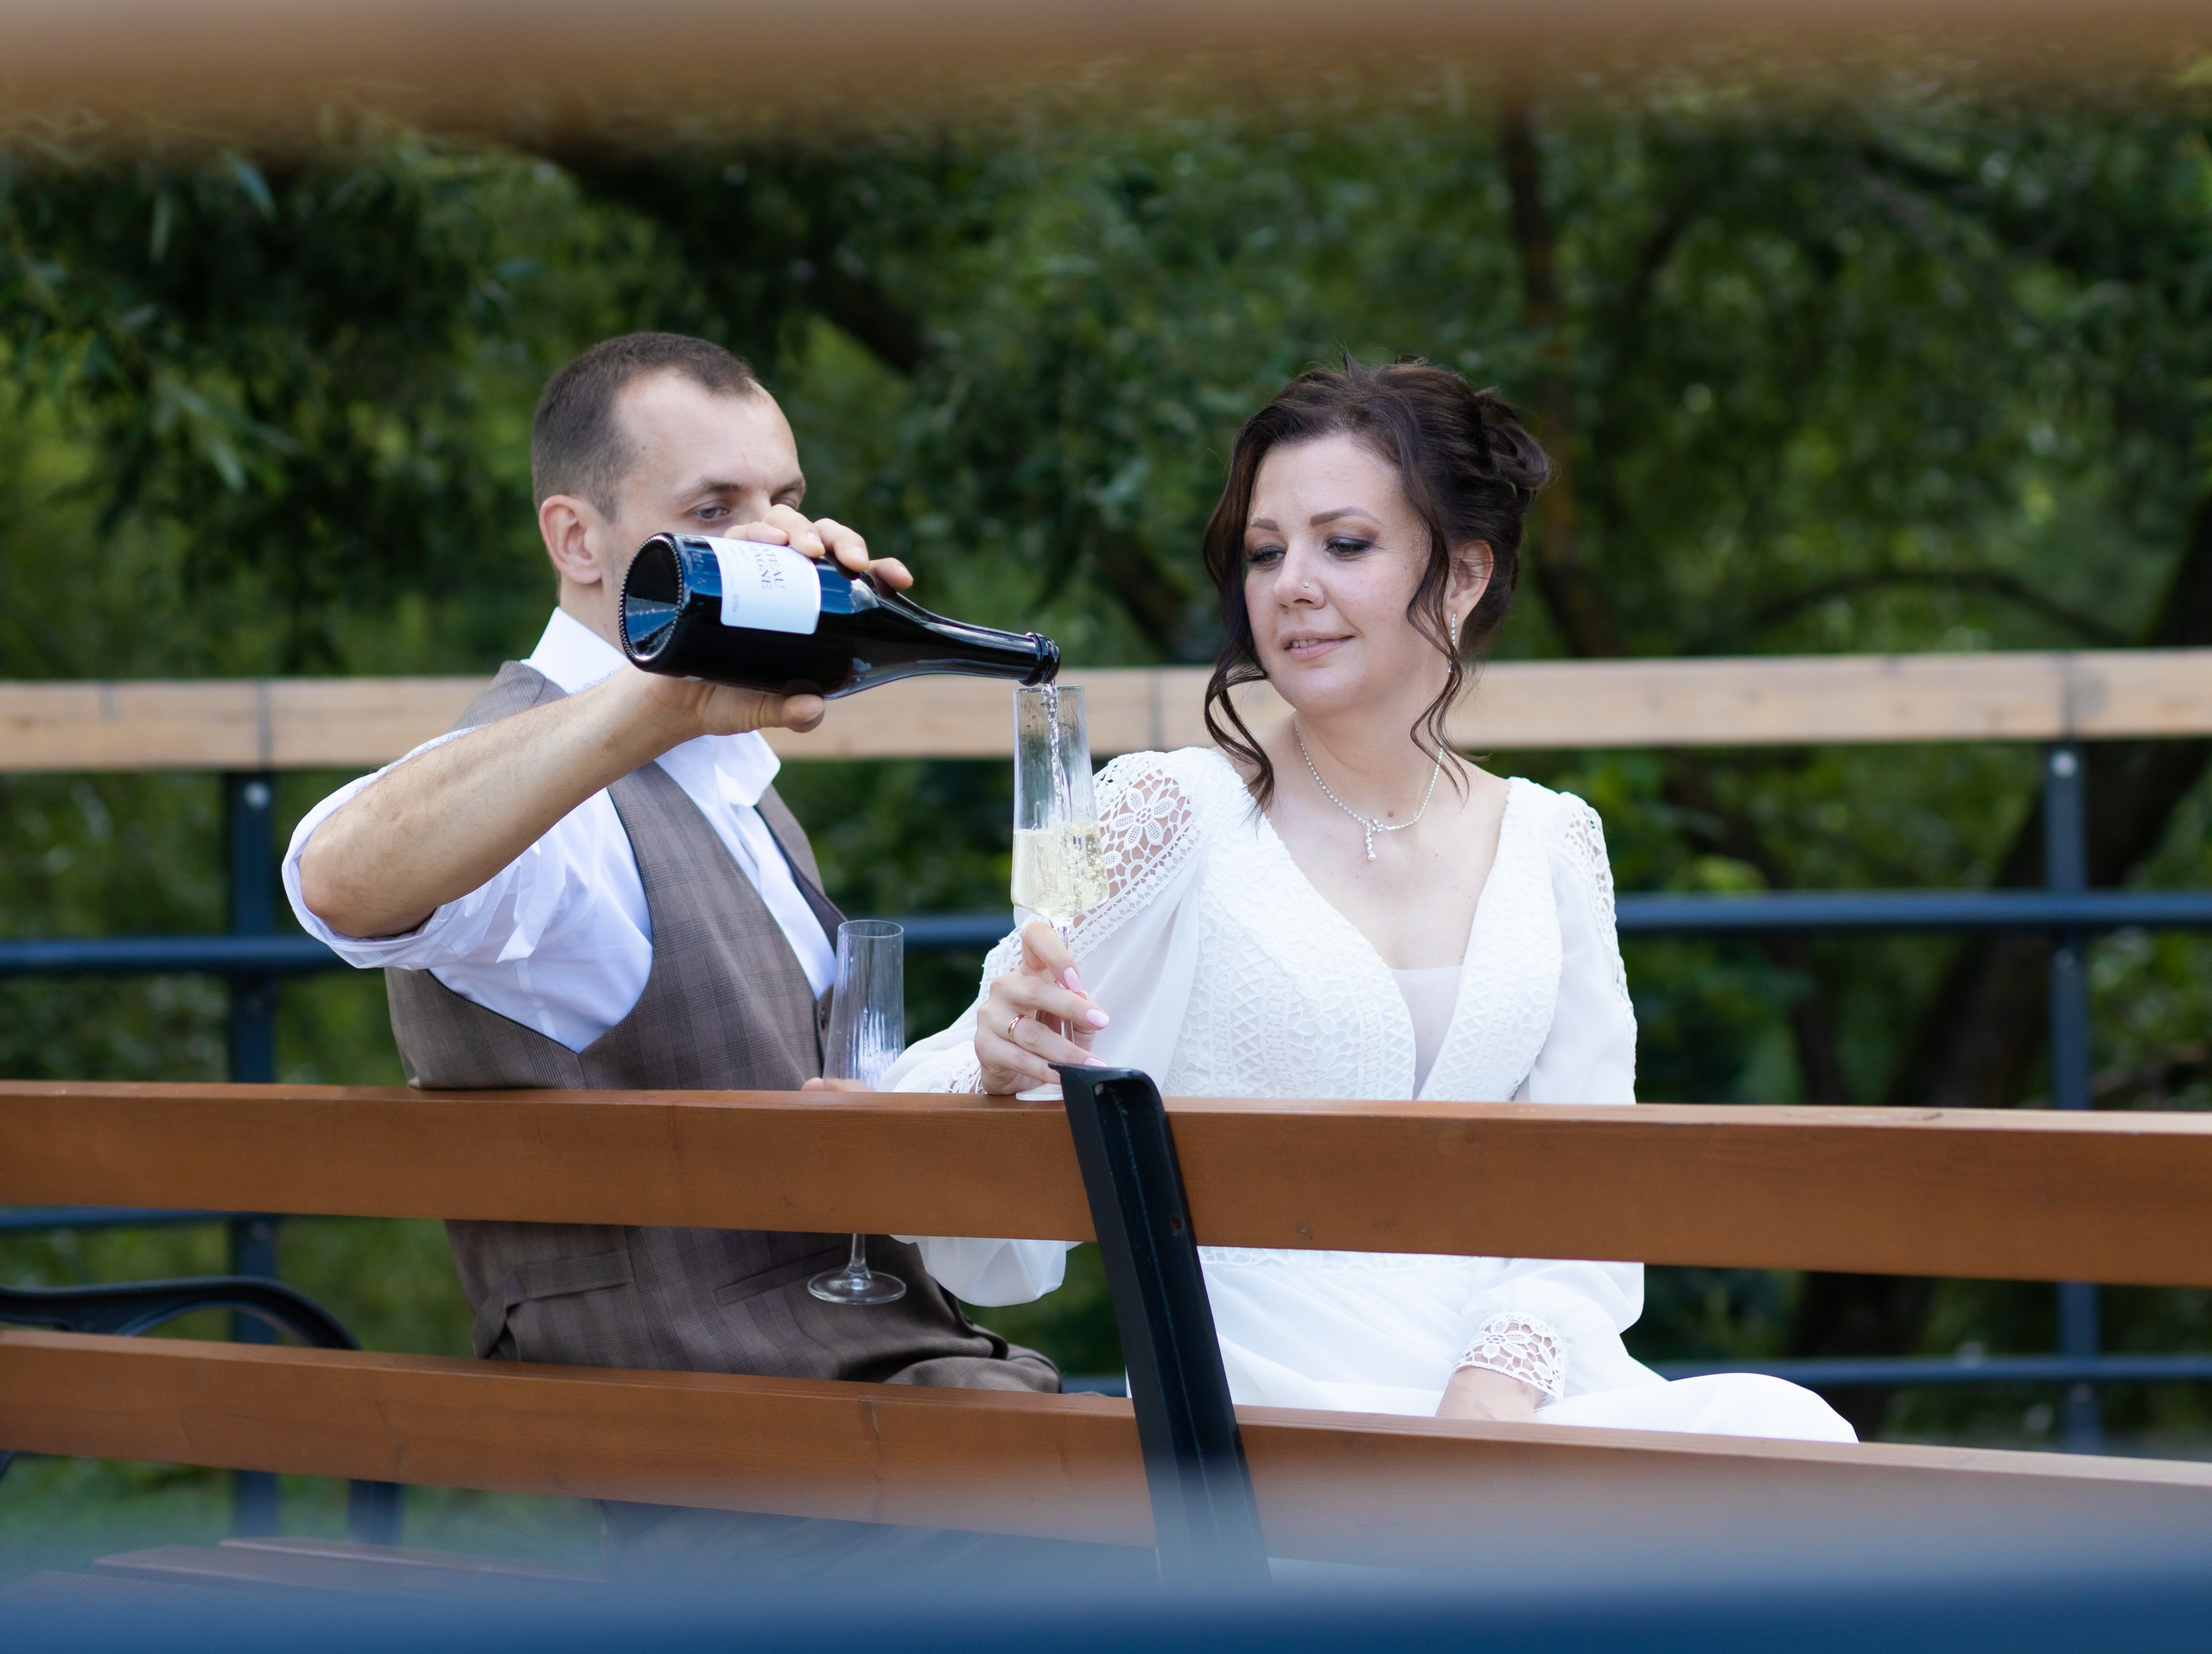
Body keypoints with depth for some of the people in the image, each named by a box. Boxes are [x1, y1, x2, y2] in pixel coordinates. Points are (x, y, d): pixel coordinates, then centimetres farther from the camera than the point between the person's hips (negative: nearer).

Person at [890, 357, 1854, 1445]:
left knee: (1782, 1430, -27)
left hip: (1520, 1401, 6)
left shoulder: (1550, 844, 14)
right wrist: (999, 1063, -24)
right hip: (1263, 1418, -6)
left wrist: (1501, 1380, -8)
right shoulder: (1173, 816, 1)